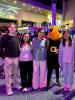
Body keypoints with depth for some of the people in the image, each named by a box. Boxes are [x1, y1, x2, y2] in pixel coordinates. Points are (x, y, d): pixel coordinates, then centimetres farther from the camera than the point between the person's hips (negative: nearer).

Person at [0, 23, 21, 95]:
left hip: (16, 58, 4)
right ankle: (8, 88, 17)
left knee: (16, 73, 17)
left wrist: (19, 55, 6)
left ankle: (16, 84, 35)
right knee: (8, 74, 4)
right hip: (8, 58, -4)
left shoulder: (17, 37, 7)